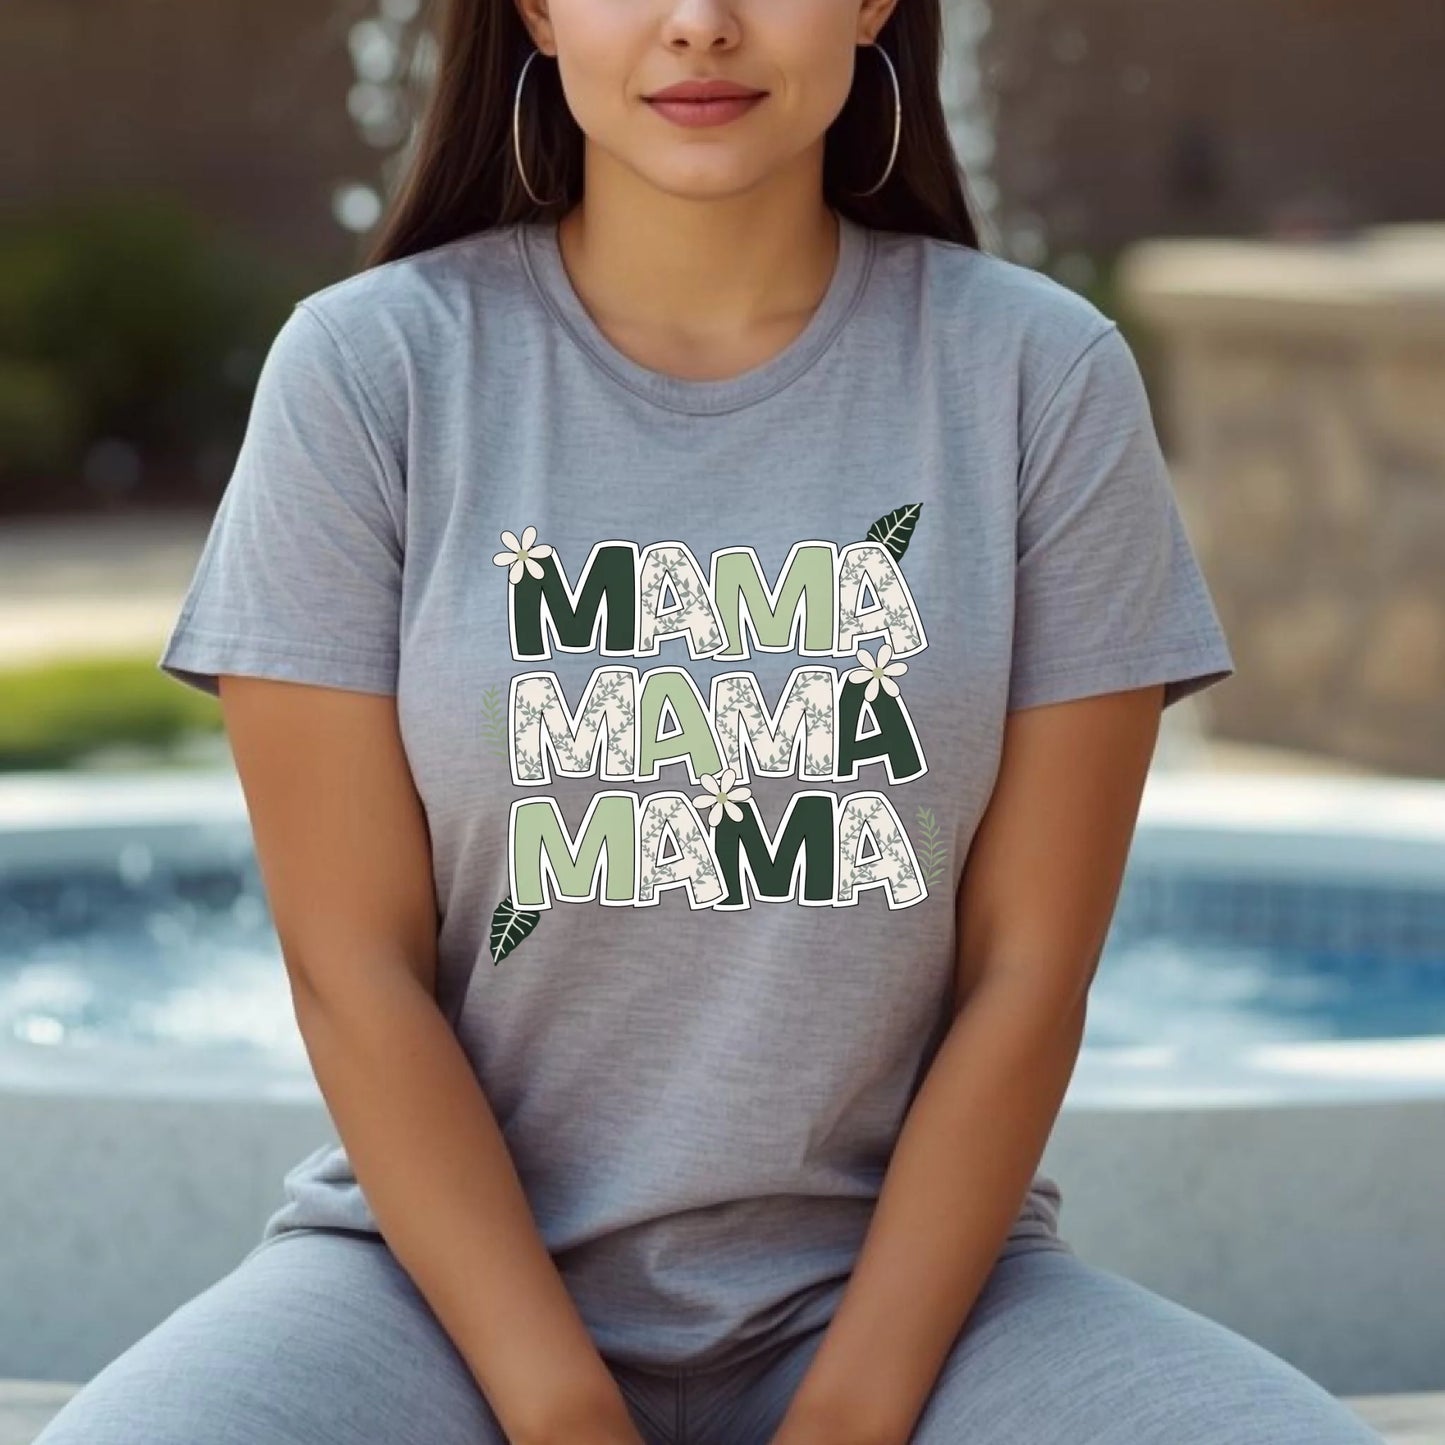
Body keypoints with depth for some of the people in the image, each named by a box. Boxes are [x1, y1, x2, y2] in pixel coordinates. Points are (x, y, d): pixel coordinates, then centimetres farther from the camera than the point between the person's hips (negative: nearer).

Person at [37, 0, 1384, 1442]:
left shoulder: (1044, 377, -3)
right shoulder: (365, 369, -5)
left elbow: (1026, 973, -3)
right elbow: (354, 968, -6)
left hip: (898, 1270, 1)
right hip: (447, 1270, 0)